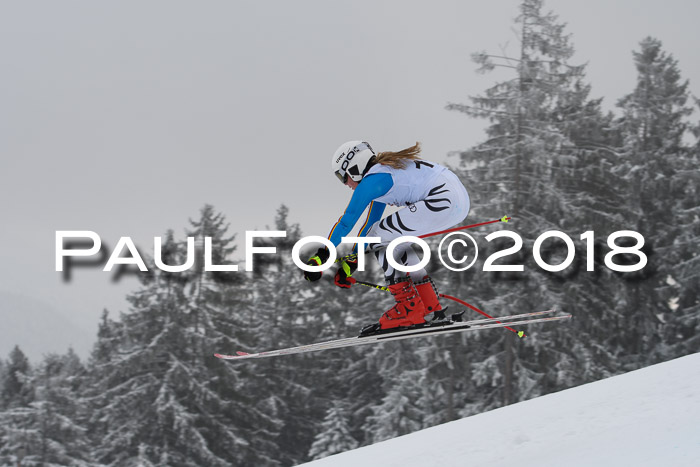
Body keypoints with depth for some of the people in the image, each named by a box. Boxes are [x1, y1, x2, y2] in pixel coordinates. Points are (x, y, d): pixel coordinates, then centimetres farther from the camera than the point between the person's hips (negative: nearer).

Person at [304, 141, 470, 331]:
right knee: (394, 240, 22)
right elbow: (370, 223, 31)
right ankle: (430, 305, 18)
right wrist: (350, 263, 33)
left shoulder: (371, 180, -4)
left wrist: (319, 257, 5)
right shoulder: (382, 173, 25)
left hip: (442, 202, -10)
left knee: (378, 237, -2)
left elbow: (345, 223, -2)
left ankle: (409, 307, -3)